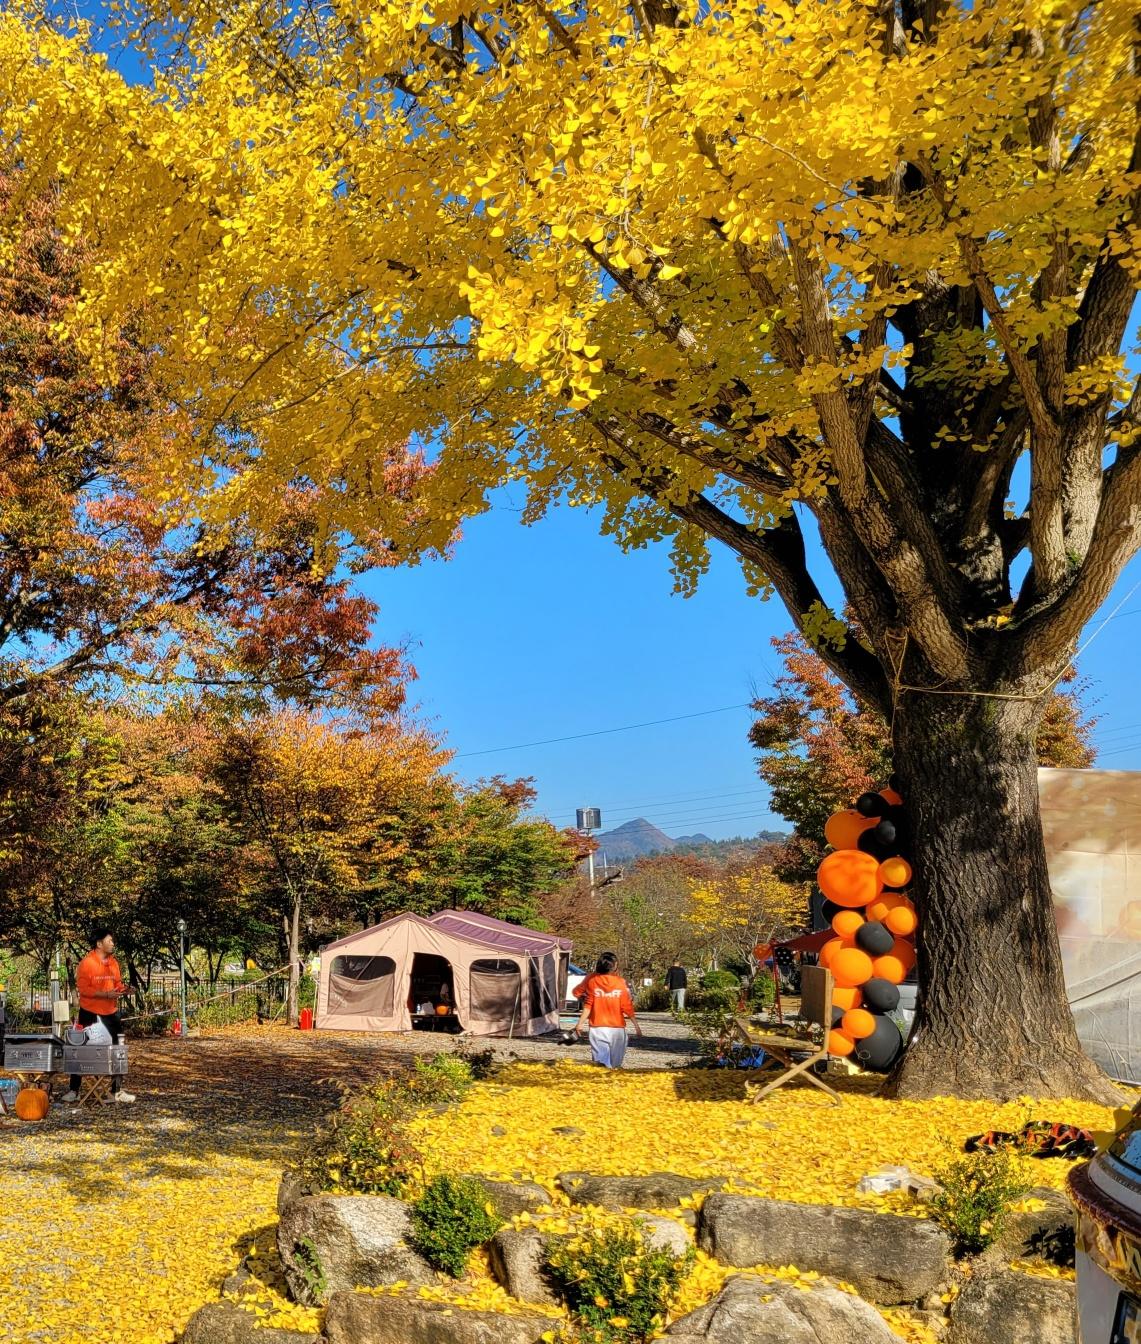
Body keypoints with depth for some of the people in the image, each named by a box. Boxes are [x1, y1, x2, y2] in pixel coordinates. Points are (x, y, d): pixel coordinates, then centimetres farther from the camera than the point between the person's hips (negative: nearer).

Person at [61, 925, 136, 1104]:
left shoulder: (113, 963, 7)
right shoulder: (86, 963, -12)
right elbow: (83, 989, -17)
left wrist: (124, 989, -6)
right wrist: (106, 994, -25)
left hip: (111, 1013, 5)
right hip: (90, 1014, -5)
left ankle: (117, 1090, 12)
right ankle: (74, 1090, 15)